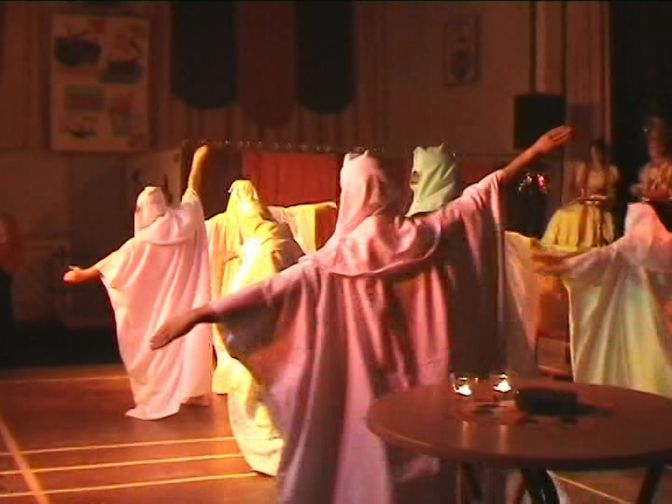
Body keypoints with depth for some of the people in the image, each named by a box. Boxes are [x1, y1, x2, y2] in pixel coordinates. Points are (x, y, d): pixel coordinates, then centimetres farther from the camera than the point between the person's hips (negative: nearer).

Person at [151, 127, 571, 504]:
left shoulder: (337, 258, -12)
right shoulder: (425, 236, -6)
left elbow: (271, 289, -15)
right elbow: (481, 194, 1)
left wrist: (198, 314, -12)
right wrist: (536, 151, 10)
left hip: (365, 389, -2)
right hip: (426, 381, 3)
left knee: (363, 462, 9)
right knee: (423, 458, 14)